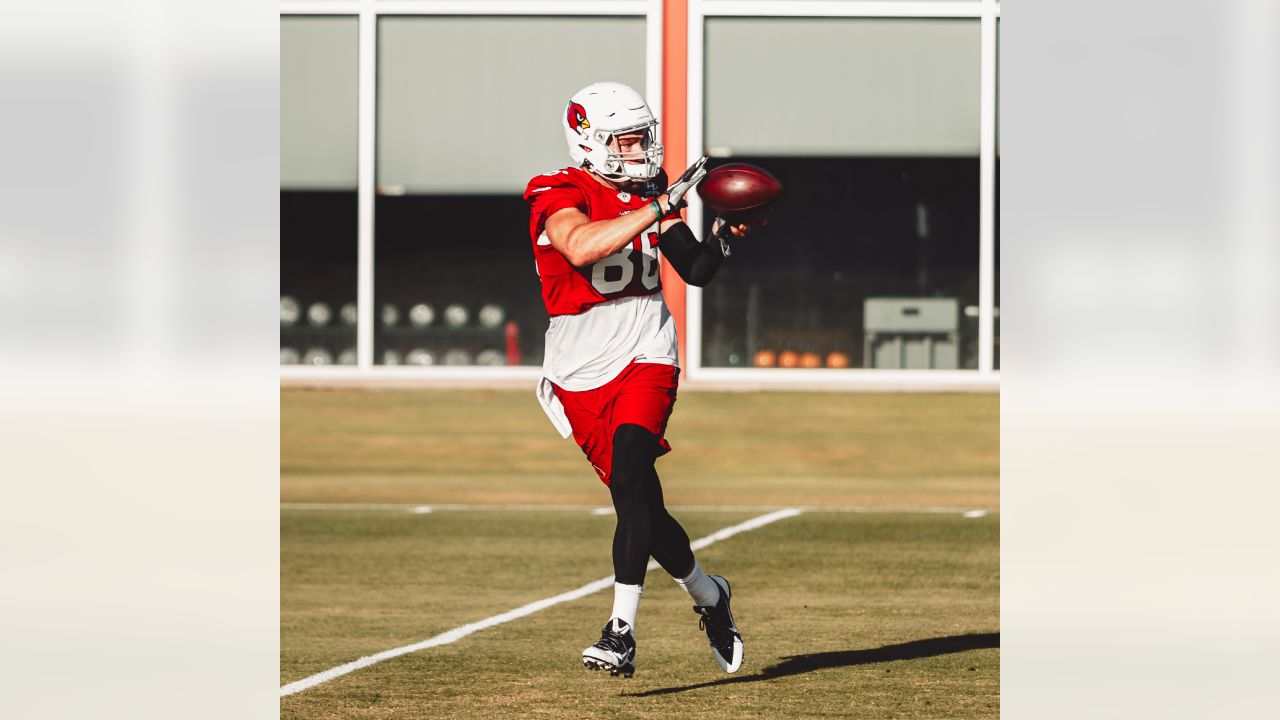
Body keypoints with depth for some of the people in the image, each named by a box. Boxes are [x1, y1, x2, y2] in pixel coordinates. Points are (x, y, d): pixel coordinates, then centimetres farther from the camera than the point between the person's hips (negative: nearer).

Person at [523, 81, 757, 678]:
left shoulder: (650, 193, 9)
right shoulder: (558, 196, -8)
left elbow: (696, 271, 13)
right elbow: (581, 247, -30)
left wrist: (722, 239, -7)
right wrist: (658, 209, -31)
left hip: (645, 359, 1)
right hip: (580, 376, -1)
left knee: (631, 471, -24)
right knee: (641, 506, 3)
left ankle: (621, 631, -29)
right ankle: (707, 594, 31)